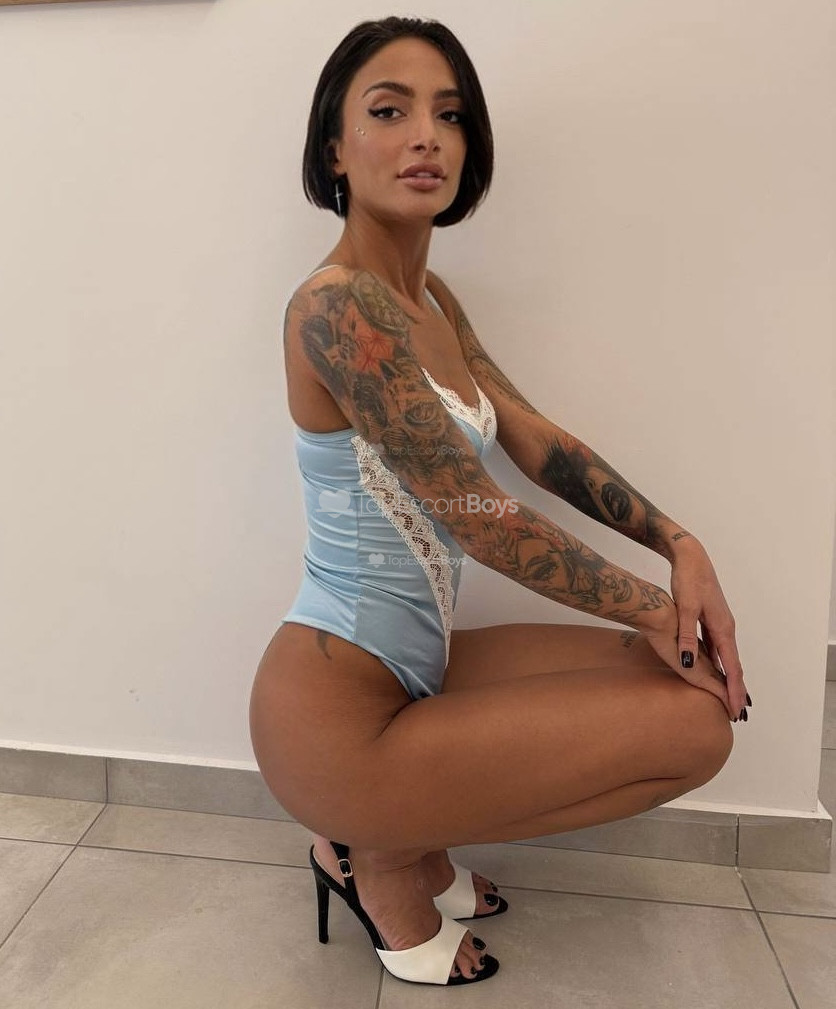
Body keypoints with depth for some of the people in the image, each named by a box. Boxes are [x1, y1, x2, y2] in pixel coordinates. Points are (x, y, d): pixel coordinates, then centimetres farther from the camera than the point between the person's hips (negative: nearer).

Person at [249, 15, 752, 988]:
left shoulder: (429, 296, 9)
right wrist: (651, 607, -9)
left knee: (690, 675, 9)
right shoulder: (338, 306, -20)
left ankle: (414, 843, 15)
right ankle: (385, 852, 5)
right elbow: (479, 515, -21)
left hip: (414, 664, 9)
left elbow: (535, 440, 8)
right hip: (335, 715, -9)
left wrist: (680, 546, -3)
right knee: (697, 723, -9)